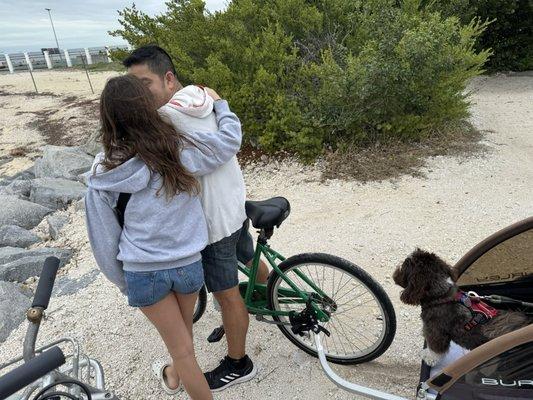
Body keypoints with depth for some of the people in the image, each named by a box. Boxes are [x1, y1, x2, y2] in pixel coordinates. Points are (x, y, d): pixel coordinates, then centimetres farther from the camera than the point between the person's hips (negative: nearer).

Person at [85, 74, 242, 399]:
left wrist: (123, 282, 12)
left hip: (142, 273, -1)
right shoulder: (180, 151, -15)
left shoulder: (103, 176, -11)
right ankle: (175, 373, 58)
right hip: (188, 263, 2)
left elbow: (104, 239, -3)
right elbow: (230, 140, -2)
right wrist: (219, 103, 15)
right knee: (184, 328, 30)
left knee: (181, 346, 16)